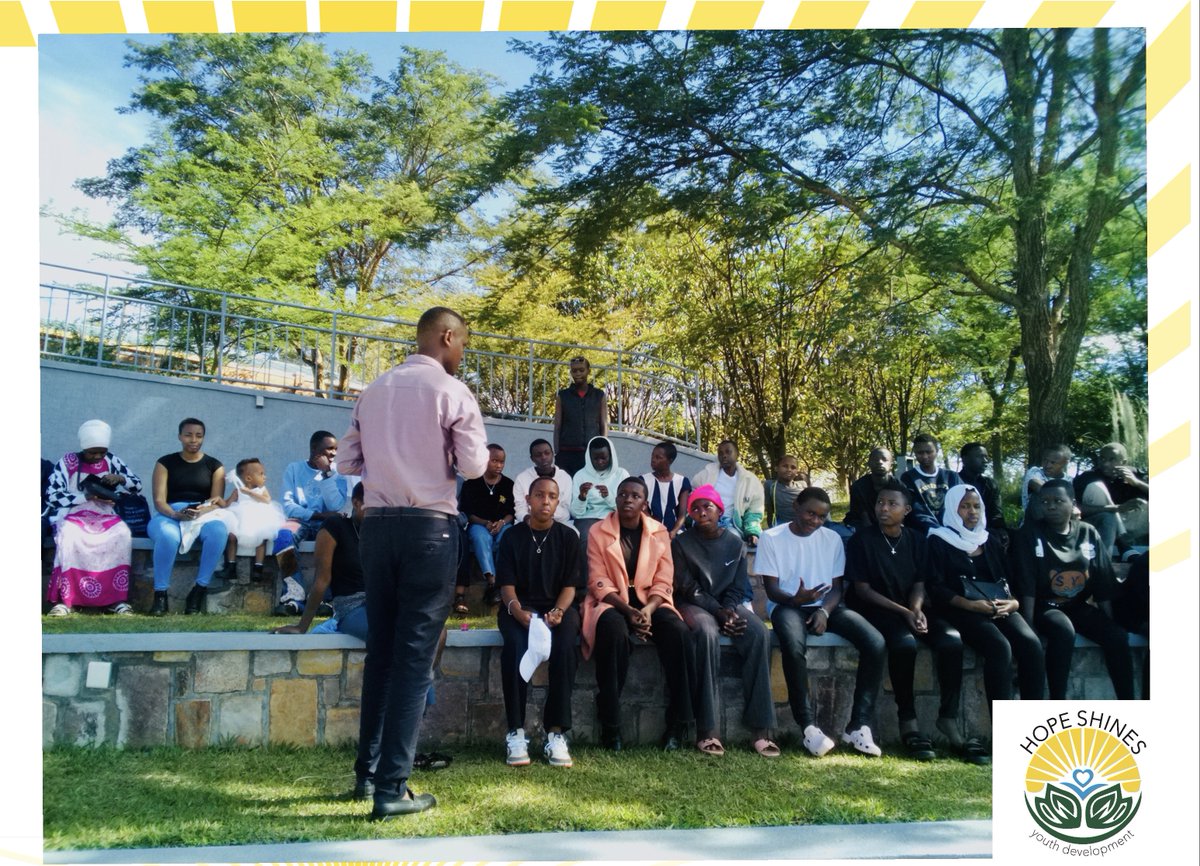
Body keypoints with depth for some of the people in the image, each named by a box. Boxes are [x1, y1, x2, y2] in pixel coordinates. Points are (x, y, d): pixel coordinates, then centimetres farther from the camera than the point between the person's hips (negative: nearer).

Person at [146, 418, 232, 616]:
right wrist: (176, 514, -25)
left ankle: (200, 589, -25)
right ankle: (160, 593, -25)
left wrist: (200, 512, -22)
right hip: (169, 516, -1)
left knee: (218, 531, -35)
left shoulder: (214, 466, 11)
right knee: (168, 536, -39)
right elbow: (159, 501, -3)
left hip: (205, 516, 1)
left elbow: (217, 502, 1)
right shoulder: (165, 463, 8)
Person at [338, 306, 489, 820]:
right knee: (415, 655, -3)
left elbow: (349, 461, 11)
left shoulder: (375, 390, 10)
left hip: (377, 524, 5)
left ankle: (367, 771, 22)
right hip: (430, 526, -5)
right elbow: (474, 466, -9)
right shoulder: (452, 392, -6)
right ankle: (392, 788, -2)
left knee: (380, 648, 15)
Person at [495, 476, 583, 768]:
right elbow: (507, 584, 0)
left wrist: (559, 611, -18)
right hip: (519, 607, 0)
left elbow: (571, 584, 2)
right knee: (516, 645, -34)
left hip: (558, 605, 0)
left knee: (565, 647, -33)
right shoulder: (513, 537, 7)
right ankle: (516, 732, -27)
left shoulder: (568, 537, 8)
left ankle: (556, 733, -27)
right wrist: (517, 610, -20)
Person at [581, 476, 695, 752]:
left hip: (649, 602, 2)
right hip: (611, 602, -2)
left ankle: (678, 724, -20)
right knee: (614, 632, -37)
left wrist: (647, 610, -19)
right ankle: (610, 727, -29)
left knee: (679, 632, -28)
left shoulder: (659, 532, 7)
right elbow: (599, 583, -6)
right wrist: (628, 612, -21)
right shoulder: (599, 532, 1)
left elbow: (663, 582, 1)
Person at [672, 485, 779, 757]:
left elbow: (736, 588, 8)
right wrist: (719, 612, -19)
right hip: (693, 604, -3)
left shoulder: (735, 544, 10)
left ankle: (760, 729, -28)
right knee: (706, 632, -37)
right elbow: (687, 587, -7)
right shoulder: (682, 543, 0)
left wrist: (729, 610, -14)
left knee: (759, 634, -27)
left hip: (727, 605, 4)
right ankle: (707, 730, -37)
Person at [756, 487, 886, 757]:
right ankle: (809, 726, -27)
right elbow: (772, 590, -4)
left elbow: (837, 586, 9)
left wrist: (824, 611, -13)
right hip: (787, 605, -4)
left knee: (876, 643, -22)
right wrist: (796, 599, -26)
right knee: (794, 646, -39)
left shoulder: (832, 539, 11)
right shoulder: (771, 538, 0)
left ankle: (858, 725, -17)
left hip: (825, 605, 4)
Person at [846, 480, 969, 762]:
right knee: (904, 642, -35)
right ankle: (908, 721, -21)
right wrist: (903, 612, -18)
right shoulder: (861, 540, -4)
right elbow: (862, 589, -8)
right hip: (875, 610, -4)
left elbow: (919, 584, 7)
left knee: (951, 639, -24)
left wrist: (916, 609, -16)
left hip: (911, 610, 5)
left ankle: (949, 717, -13)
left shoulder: (916, 541, 10)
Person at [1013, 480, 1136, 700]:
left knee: (1117, 635, -20)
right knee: (1064, 632, -35)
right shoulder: (1031, 534, -8)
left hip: (1080, 605, 4)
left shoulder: (1088, 533, 4)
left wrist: (1109, 622, 2)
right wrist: (1029, 625, -22)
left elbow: (1104, 582, 6)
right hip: (1045, 606, -4)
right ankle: (1057, 704, -27)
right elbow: (1027, 585, -15)